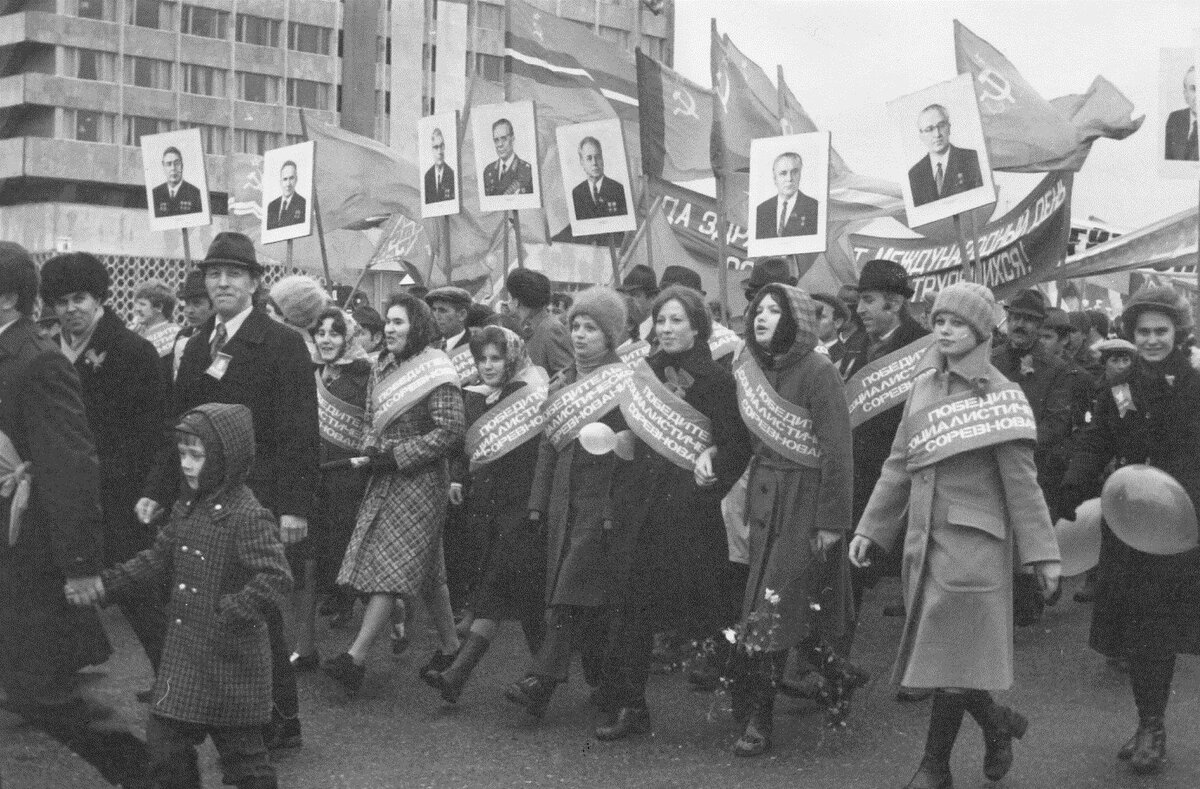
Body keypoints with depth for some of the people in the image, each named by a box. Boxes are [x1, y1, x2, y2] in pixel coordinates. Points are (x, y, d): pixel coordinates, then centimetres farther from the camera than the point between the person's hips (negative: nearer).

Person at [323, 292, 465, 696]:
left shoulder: (436, 372, -11)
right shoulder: (382, 368, 11)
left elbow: (450, 431, -16)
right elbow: (370, 418, 19)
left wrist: (397, 455, -17)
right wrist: (371, 449, -2)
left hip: (420, 480, -7)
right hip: (384, 479, 7)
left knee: (391, 568, -8)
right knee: (426, 571, 13)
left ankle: (356, 658, -11)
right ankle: (450, 645, 24)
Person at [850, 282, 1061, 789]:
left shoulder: (998, 394, -6)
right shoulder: (923, 385, 9)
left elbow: (1020, 480, -8)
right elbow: (899, 465, 12)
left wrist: (1042, 553, -10)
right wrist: (870, 529, 9)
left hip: (973, 541, -6)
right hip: (923, 536, 6)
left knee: (952, 656, -2)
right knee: (934, 651, 11)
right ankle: (999, 724, 34)